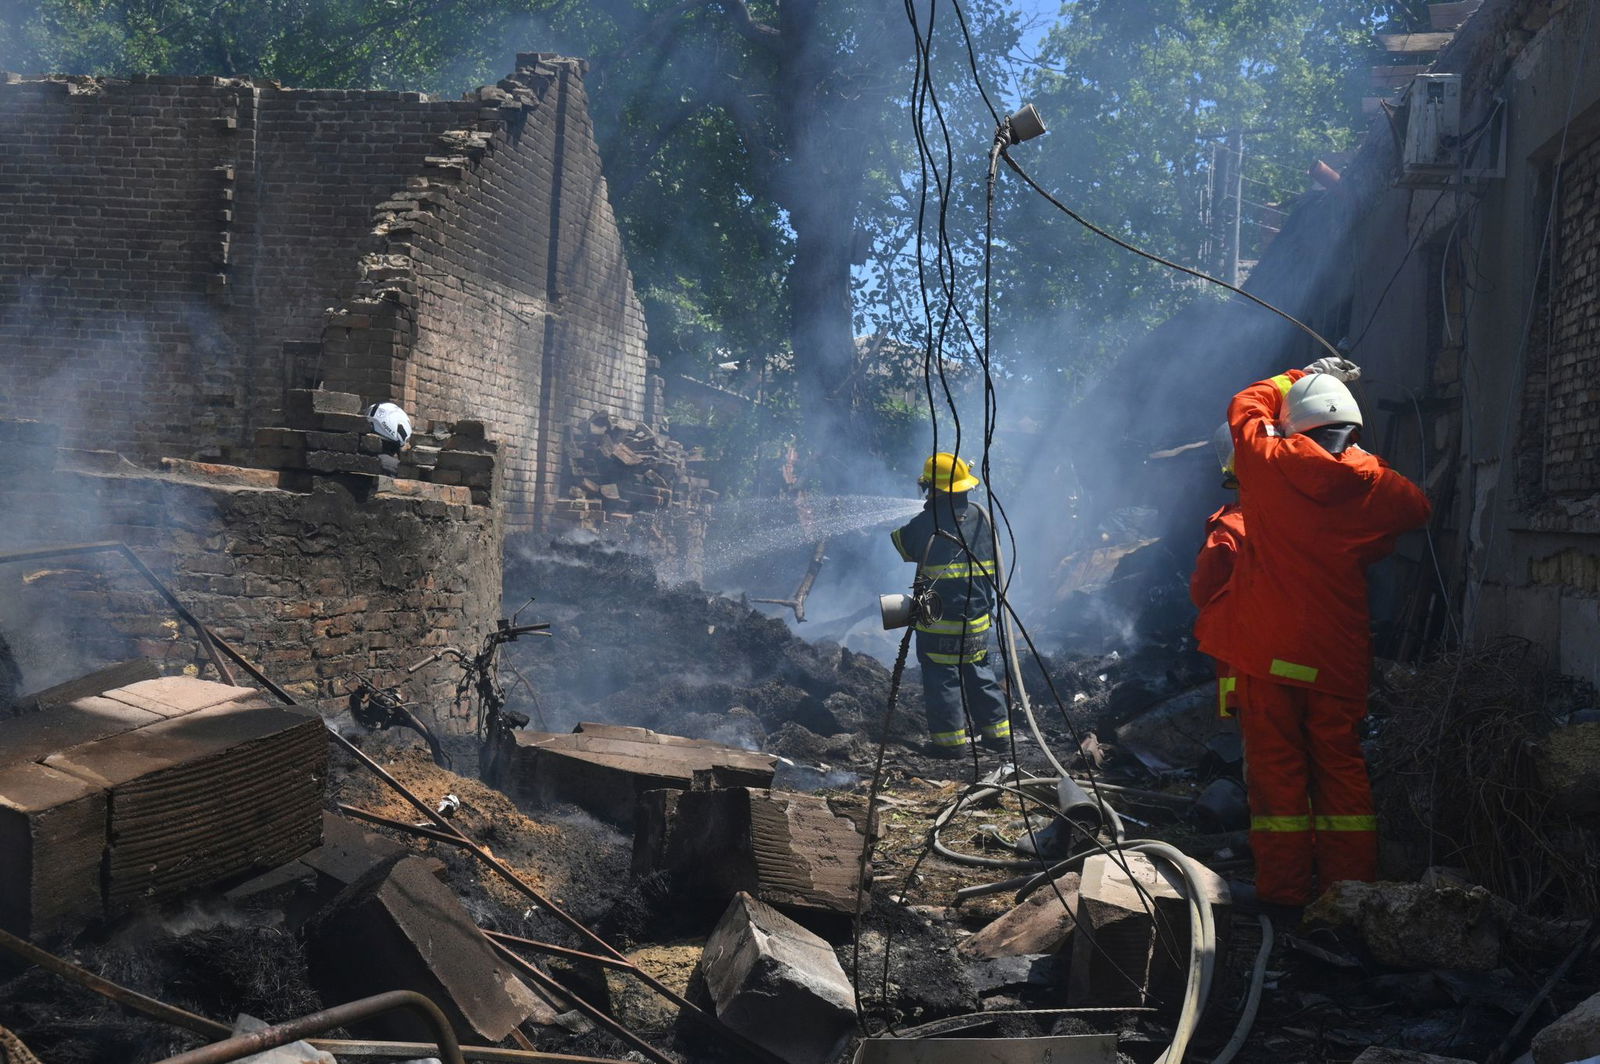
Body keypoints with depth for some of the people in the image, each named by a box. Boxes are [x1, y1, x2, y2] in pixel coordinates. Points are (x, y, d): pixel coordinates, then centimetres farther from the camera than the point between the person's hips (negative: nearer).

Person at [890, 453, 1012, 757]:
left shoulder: (925, 524, -14)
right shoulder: (981, 516, 0)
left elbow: (904, 546, 5)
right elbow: (994, 560, 11)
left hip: (938, 619, -5)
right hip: (978, 618, 5)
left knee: (942, 678, 4)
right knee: (978, 674, 18)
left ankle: (952, 739, 8)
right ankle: (997, 731, 25)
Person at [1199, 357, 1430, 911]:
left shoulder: (1267, 461, -4)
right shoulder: (1376, 485, -4)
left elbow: (1246, 406, 14)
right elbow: (1417, 508, 16)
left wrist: (1298, 377, 25)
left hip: (1266, 647, -1)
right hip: (1338, 655, 1)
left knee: (1276, 765, 6)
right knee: (1341, 766, 11)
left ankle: (1284, 886, 9)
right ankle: (1350, 883, 15)